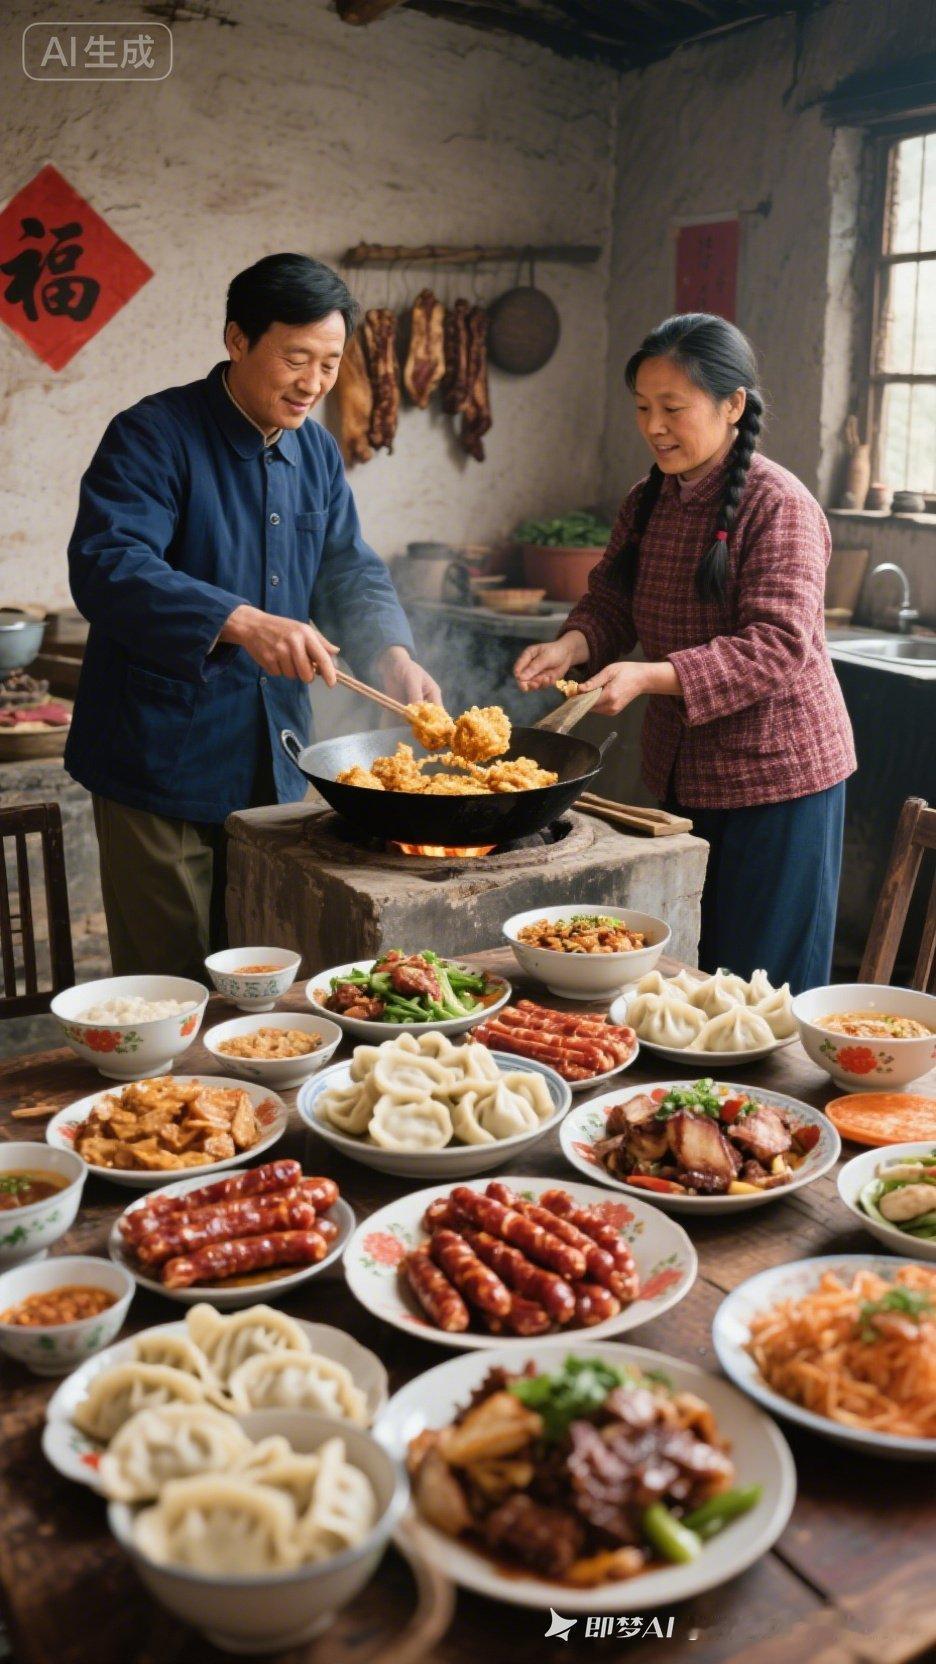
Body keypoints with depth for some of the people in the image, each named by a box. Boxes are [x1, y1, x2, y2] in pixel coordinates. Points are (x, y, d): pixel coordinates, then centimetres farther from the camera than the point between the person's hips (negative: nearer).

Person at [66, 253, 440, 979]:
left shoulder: (316, 451, 10)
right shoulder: (154, 436, -13)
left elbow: (351, 571, 12)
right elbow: (106, 566, -26)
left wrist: (392, 654, -9)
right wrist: (240, 623, -39)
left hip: (273, 766, 7)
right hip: (162, 766, -6)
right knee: (168, 982, 2)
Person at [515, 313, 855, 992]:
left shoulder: (778, 505, -15)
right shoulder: (647, 502, 8)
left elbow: (776, 647, -24)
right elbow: (610, 603, 11)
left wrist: (649, 676, -33)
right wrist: (572, 645, -12)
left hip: (777, 775, -7)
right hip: (682, 771, 7)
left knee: (759, 977, 2)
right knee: (683, 967, 15)